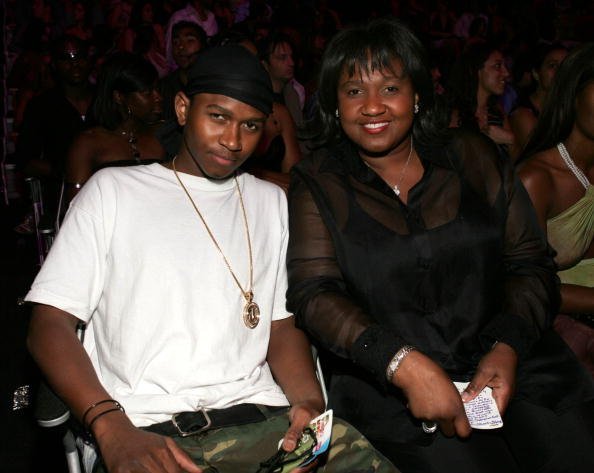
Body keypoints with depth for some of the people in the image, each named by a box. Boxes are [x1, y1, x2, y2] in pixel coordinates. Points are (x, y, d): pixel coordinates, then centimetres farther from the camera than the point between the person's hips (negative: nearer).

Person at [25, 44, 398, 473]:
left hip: (259, 416, 2)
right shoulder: (114, 189, 9)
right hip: (147, 433, -1)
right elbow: (50, 324, 1)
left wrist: (309, 402, -6)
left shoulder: (271, 201, 20)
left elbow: (282, 324, 16)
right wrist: (112, 429, -15)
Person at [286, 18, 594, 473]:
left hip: (514, 365, 2)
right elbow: (314, 292, -7)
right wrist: (404, 363, -21)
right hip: (390, 385, -2)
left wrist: (509, 347, -11)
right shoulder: (317, 184, 5)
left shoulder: (475, 156, 10)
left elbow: (531, 264, 8)